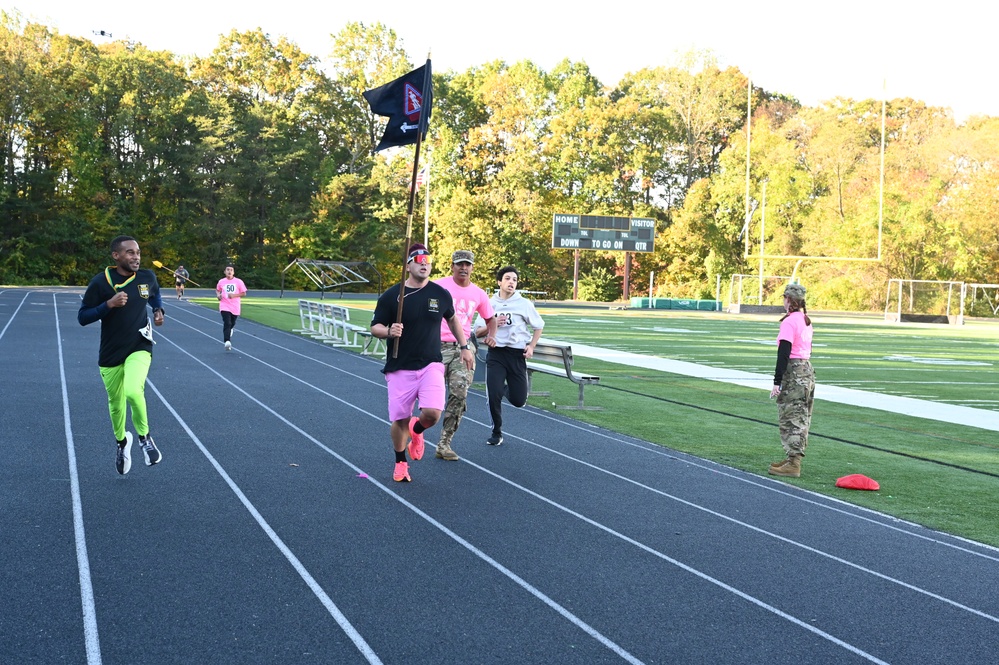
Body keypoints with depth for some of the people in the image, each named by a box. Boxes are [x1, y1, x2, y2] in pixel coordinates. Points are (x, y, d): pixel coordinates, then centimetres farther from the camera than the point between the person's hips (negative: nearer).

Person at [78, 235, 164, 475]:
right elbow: (82, 317, -11)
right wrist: (109, 304, -24)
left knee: (133, 392, -26)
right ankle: (122, 442, 43)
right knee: (116, 404, 12)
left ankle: (145, 437, 0)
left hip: (139, 348, 0)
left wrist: (158, 310, 2)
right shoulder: (100, 282, -13)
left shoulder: (147, 277, -2)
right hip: (111, 353, 0)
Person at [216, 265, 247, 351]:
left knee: (232, 324, 17)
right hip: (225, 306, -1)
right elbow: (217, 290, 21)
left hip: (235, 307, 1)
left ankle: (229, 330, 55)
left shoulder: (238, 281, -3)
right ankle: (227, 341, -26)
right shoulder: (221, 282, 3)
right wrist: (218, 295, -1)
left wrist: (234, 295, -16)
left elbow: (244, 293, -1)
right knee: (227, 323, -18)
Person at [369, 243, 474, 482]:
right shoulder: (390, 296, -5)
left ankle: (417, 430, 19)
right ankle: (400, 463, 29)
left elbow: (452, 319, 21)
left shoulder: (441, 294, 3)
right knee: (400, 420, 2)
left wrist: (464, 347, 22)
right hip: (400, 368, -1)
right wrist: (389, 331, -22)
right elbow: (375, 327, -1)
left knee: (432, 413, -18)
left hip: (431, 366, 1)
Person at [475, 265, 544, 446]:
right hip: (496, 353, 0)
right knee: (494, 395, -10)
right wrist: (493, 325, -12)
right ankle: (497, 433, 12)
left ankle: (508, 389, 36)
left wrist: (531, 346, 0)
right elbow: (477, 333, 6)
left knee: (518, 400, 0)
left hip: (517, 354, 0)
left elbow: (538, 326, 13)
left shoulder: (524, 304, 1)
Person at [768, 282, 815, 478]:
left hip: (793, 372, -9)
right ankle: (793, 458, 23)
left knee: (791, 418, -6)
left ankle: (793, 464, -6)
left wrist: (777, 381, -18)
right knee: (801, 418, 14)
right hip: (807, 370, 9)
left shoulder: (789, 322, -15)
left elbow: (784, 353, -18)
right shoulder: (806, 321, 13)